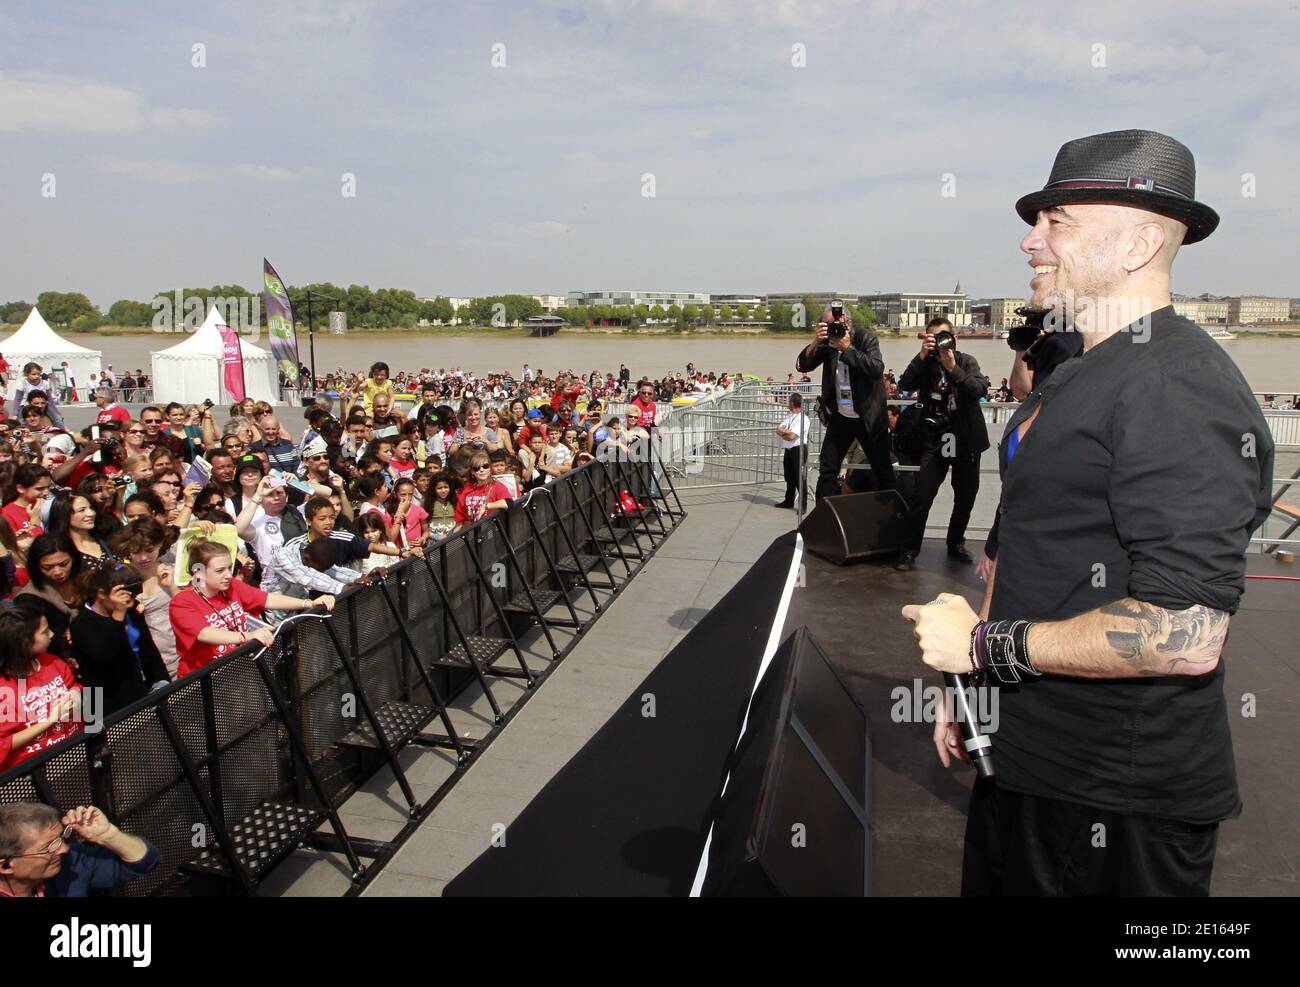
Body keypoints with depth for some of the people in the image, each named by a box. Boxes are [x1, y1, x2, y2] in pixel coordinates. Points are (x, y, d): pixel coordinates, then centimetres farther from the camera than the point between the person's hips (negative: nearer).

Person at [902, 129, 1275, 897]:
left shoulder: (1178, 386, -22)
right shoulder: (1084, 373, 10)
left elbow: (1185, 634, -29)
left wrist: (985, 642, -20)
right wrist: (970, 684, 17)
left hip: (1117, 800, -9)